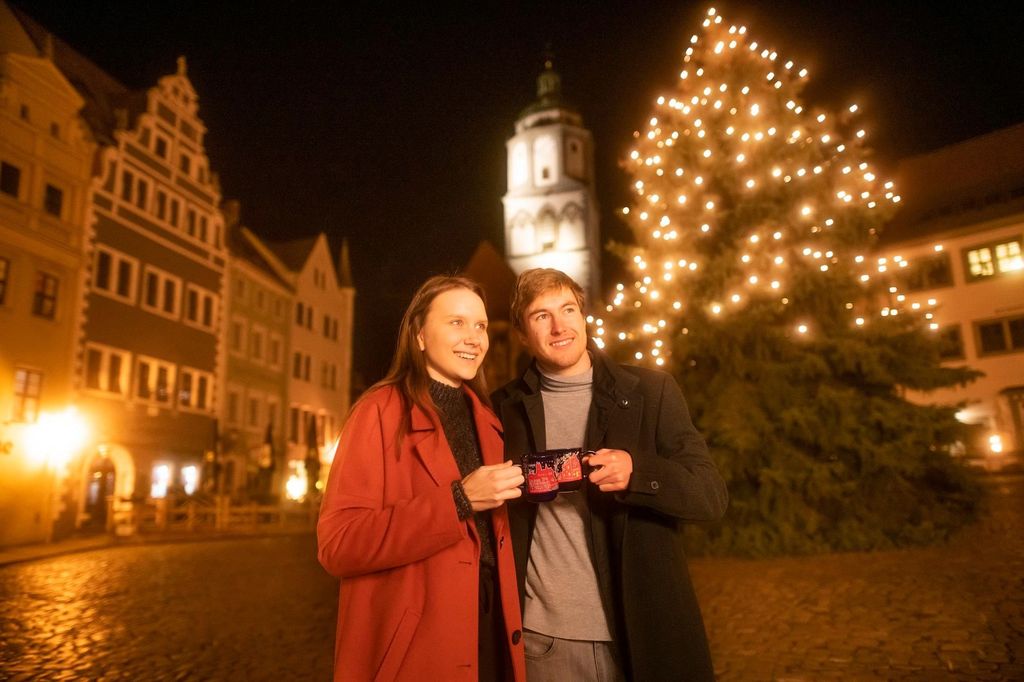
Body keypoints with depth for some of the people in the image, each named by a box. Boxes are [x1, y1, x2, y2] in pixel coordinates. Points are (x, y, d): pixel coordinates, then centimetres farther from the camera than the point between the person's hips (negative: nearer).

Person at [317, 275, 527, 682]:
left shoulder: (484, 419, 9)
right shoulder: (381, 411, -11)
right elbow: (338, 544, -19)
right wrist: (459, 500, -24)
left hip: (489, 628, 6)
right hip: (410, 646, -6)